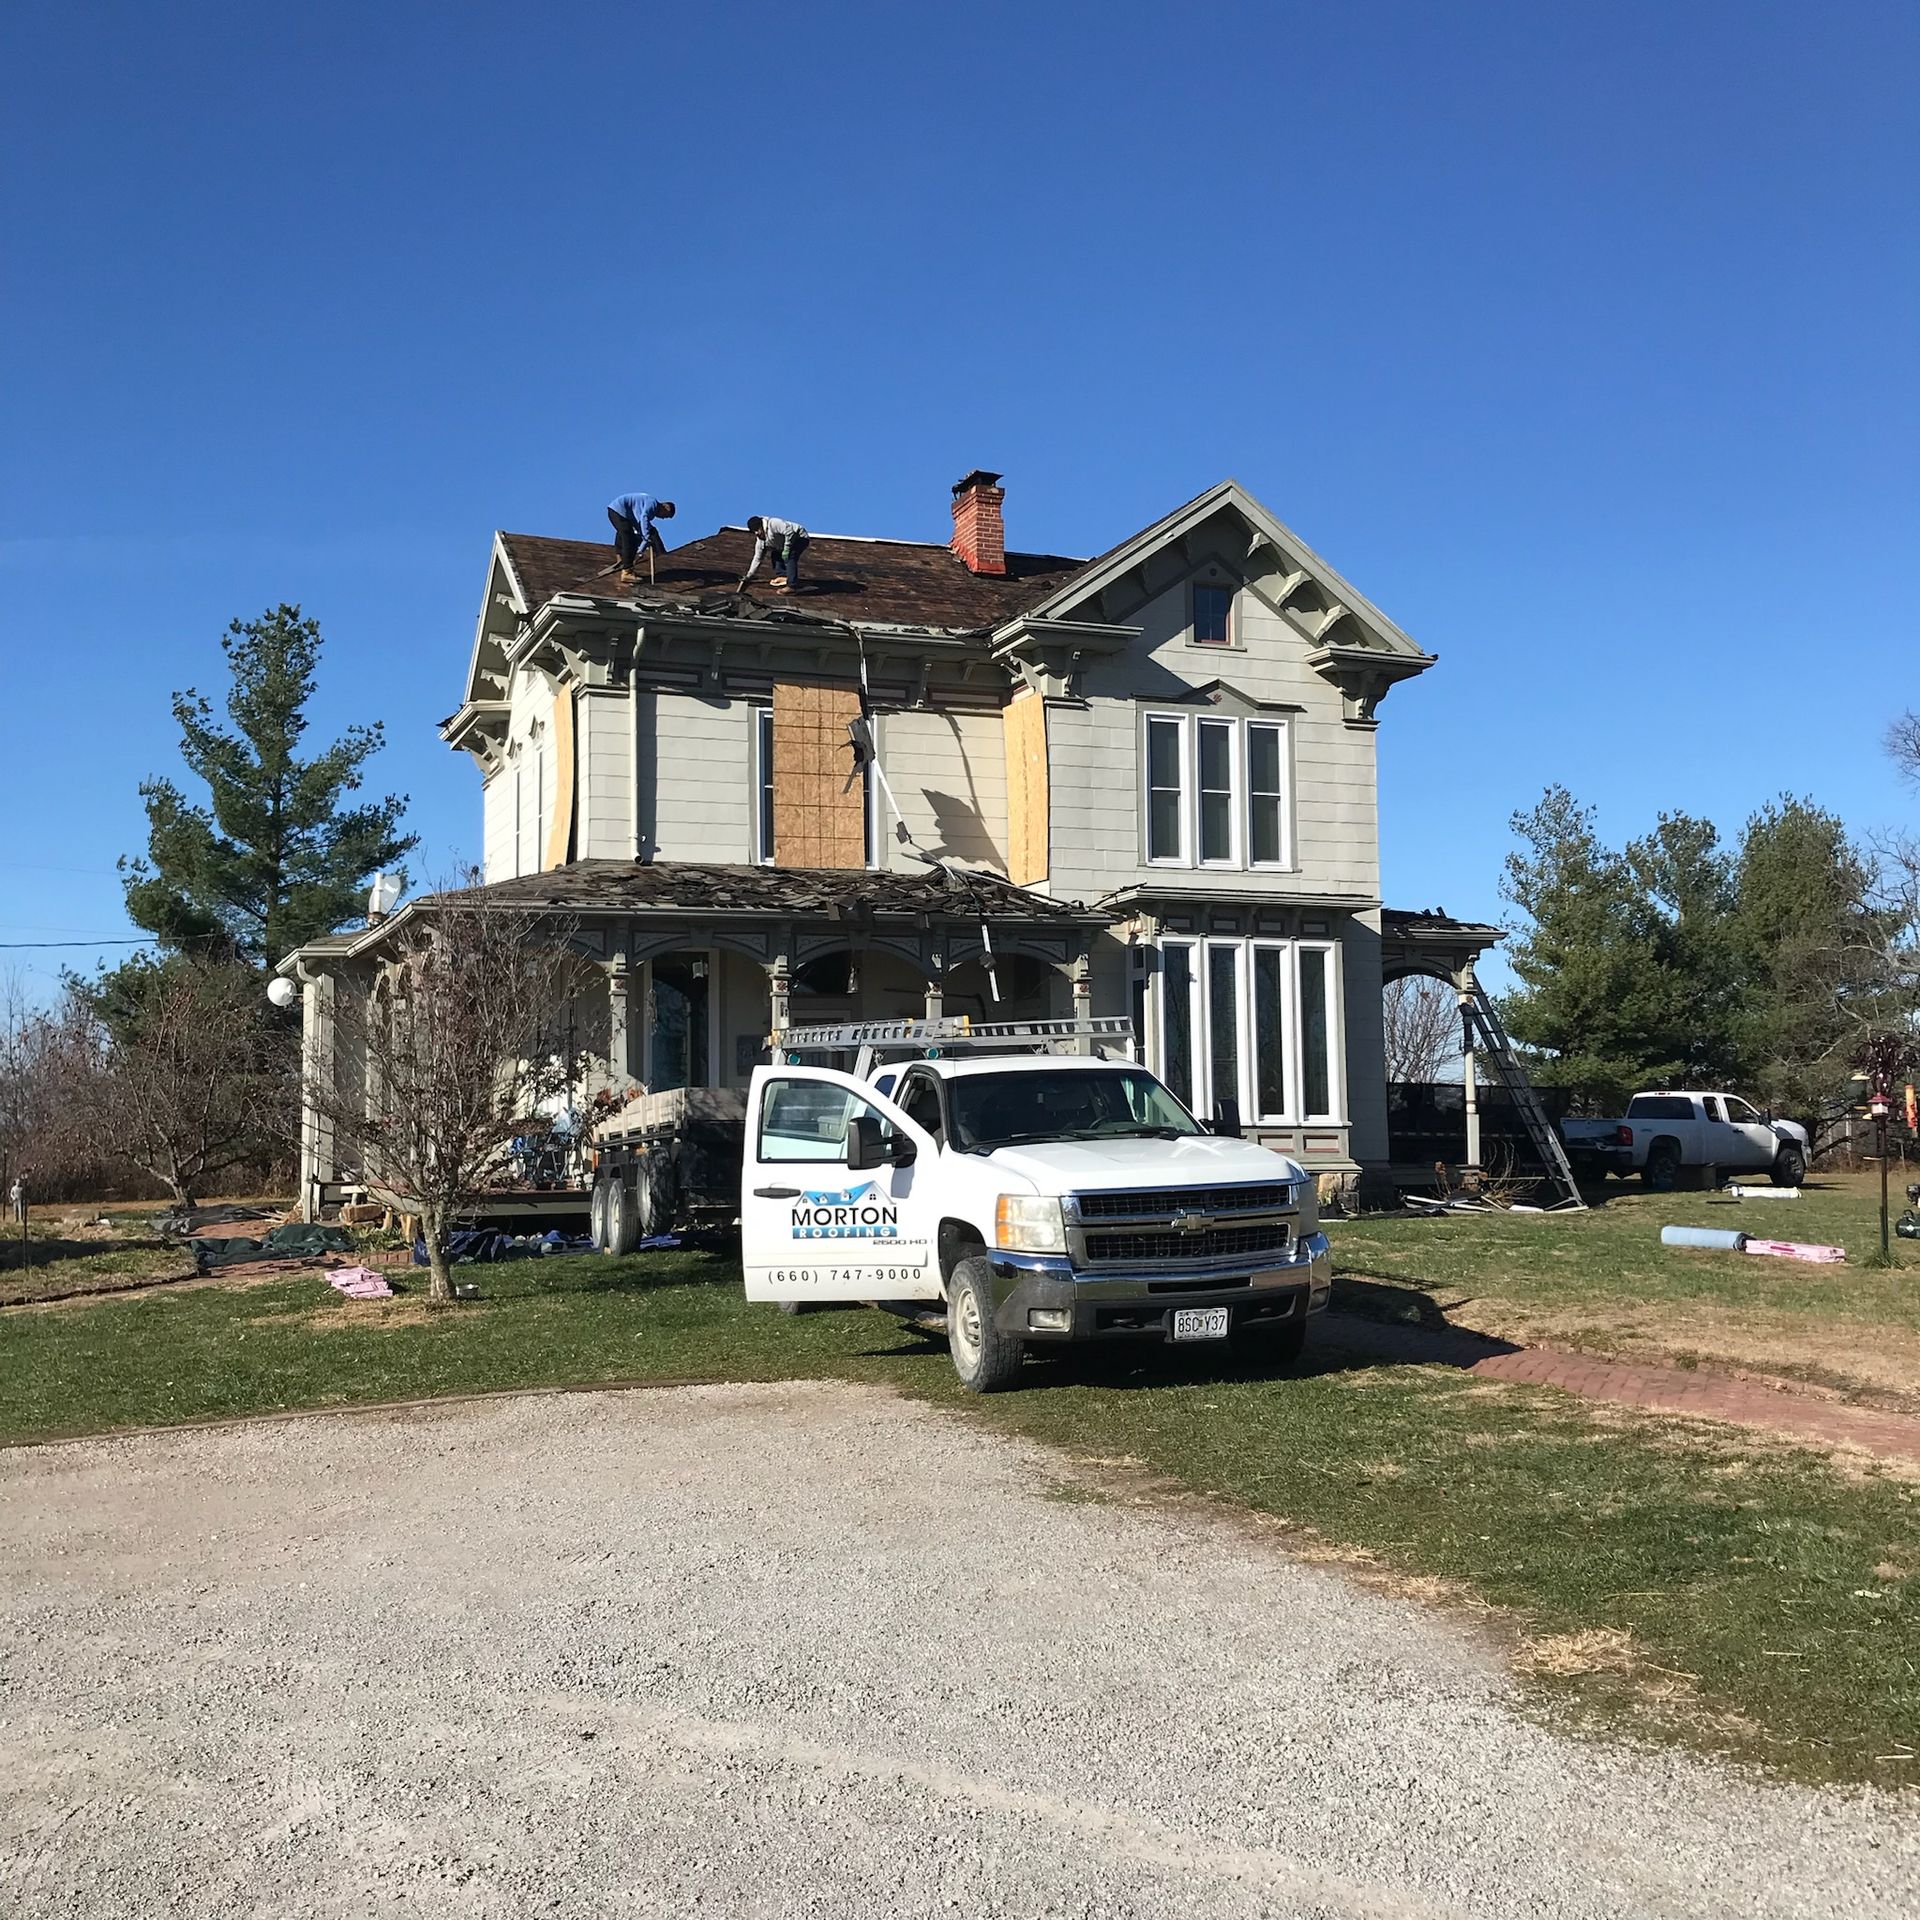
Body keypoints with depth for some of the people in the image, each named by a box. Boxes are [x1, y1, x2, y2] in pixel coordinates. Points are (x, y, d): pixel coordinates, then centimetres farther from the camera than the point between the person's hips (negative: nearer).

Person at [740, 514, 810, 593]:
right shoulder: (760, 541, 5)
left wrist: (786, 548, -26)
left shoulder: (772, 524, -23)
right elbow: (757, 559, 12)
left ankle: (791, 586, -26)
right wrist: (749, 576, 10)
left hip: (800, 537, -10)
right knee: (776, 554, 11)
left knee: (790, 558, -25)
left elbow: (789, 531, -29)